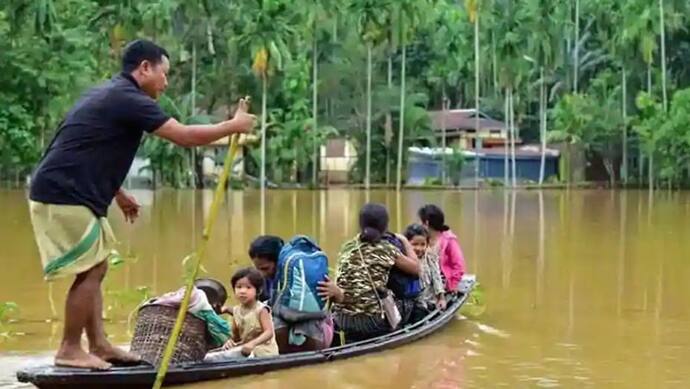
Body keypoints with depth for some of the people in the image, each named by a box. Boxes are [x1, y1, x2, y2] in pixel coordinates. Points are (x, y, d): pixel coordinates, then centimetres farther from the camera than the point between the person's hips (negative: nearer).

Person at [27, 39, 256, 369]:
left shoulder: (109, 95, 19)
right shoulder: (128, 99, -13)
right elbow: (184, 136, -16)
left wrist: (117, 194, 30)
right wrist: (234, 126, -4)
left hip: (65, 192, 10)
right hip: (64, 196, -10)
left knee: (95, 267, 14)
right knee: (90, 269, -6)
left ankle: (98, 345, 16)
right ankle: (70, 350, 0)